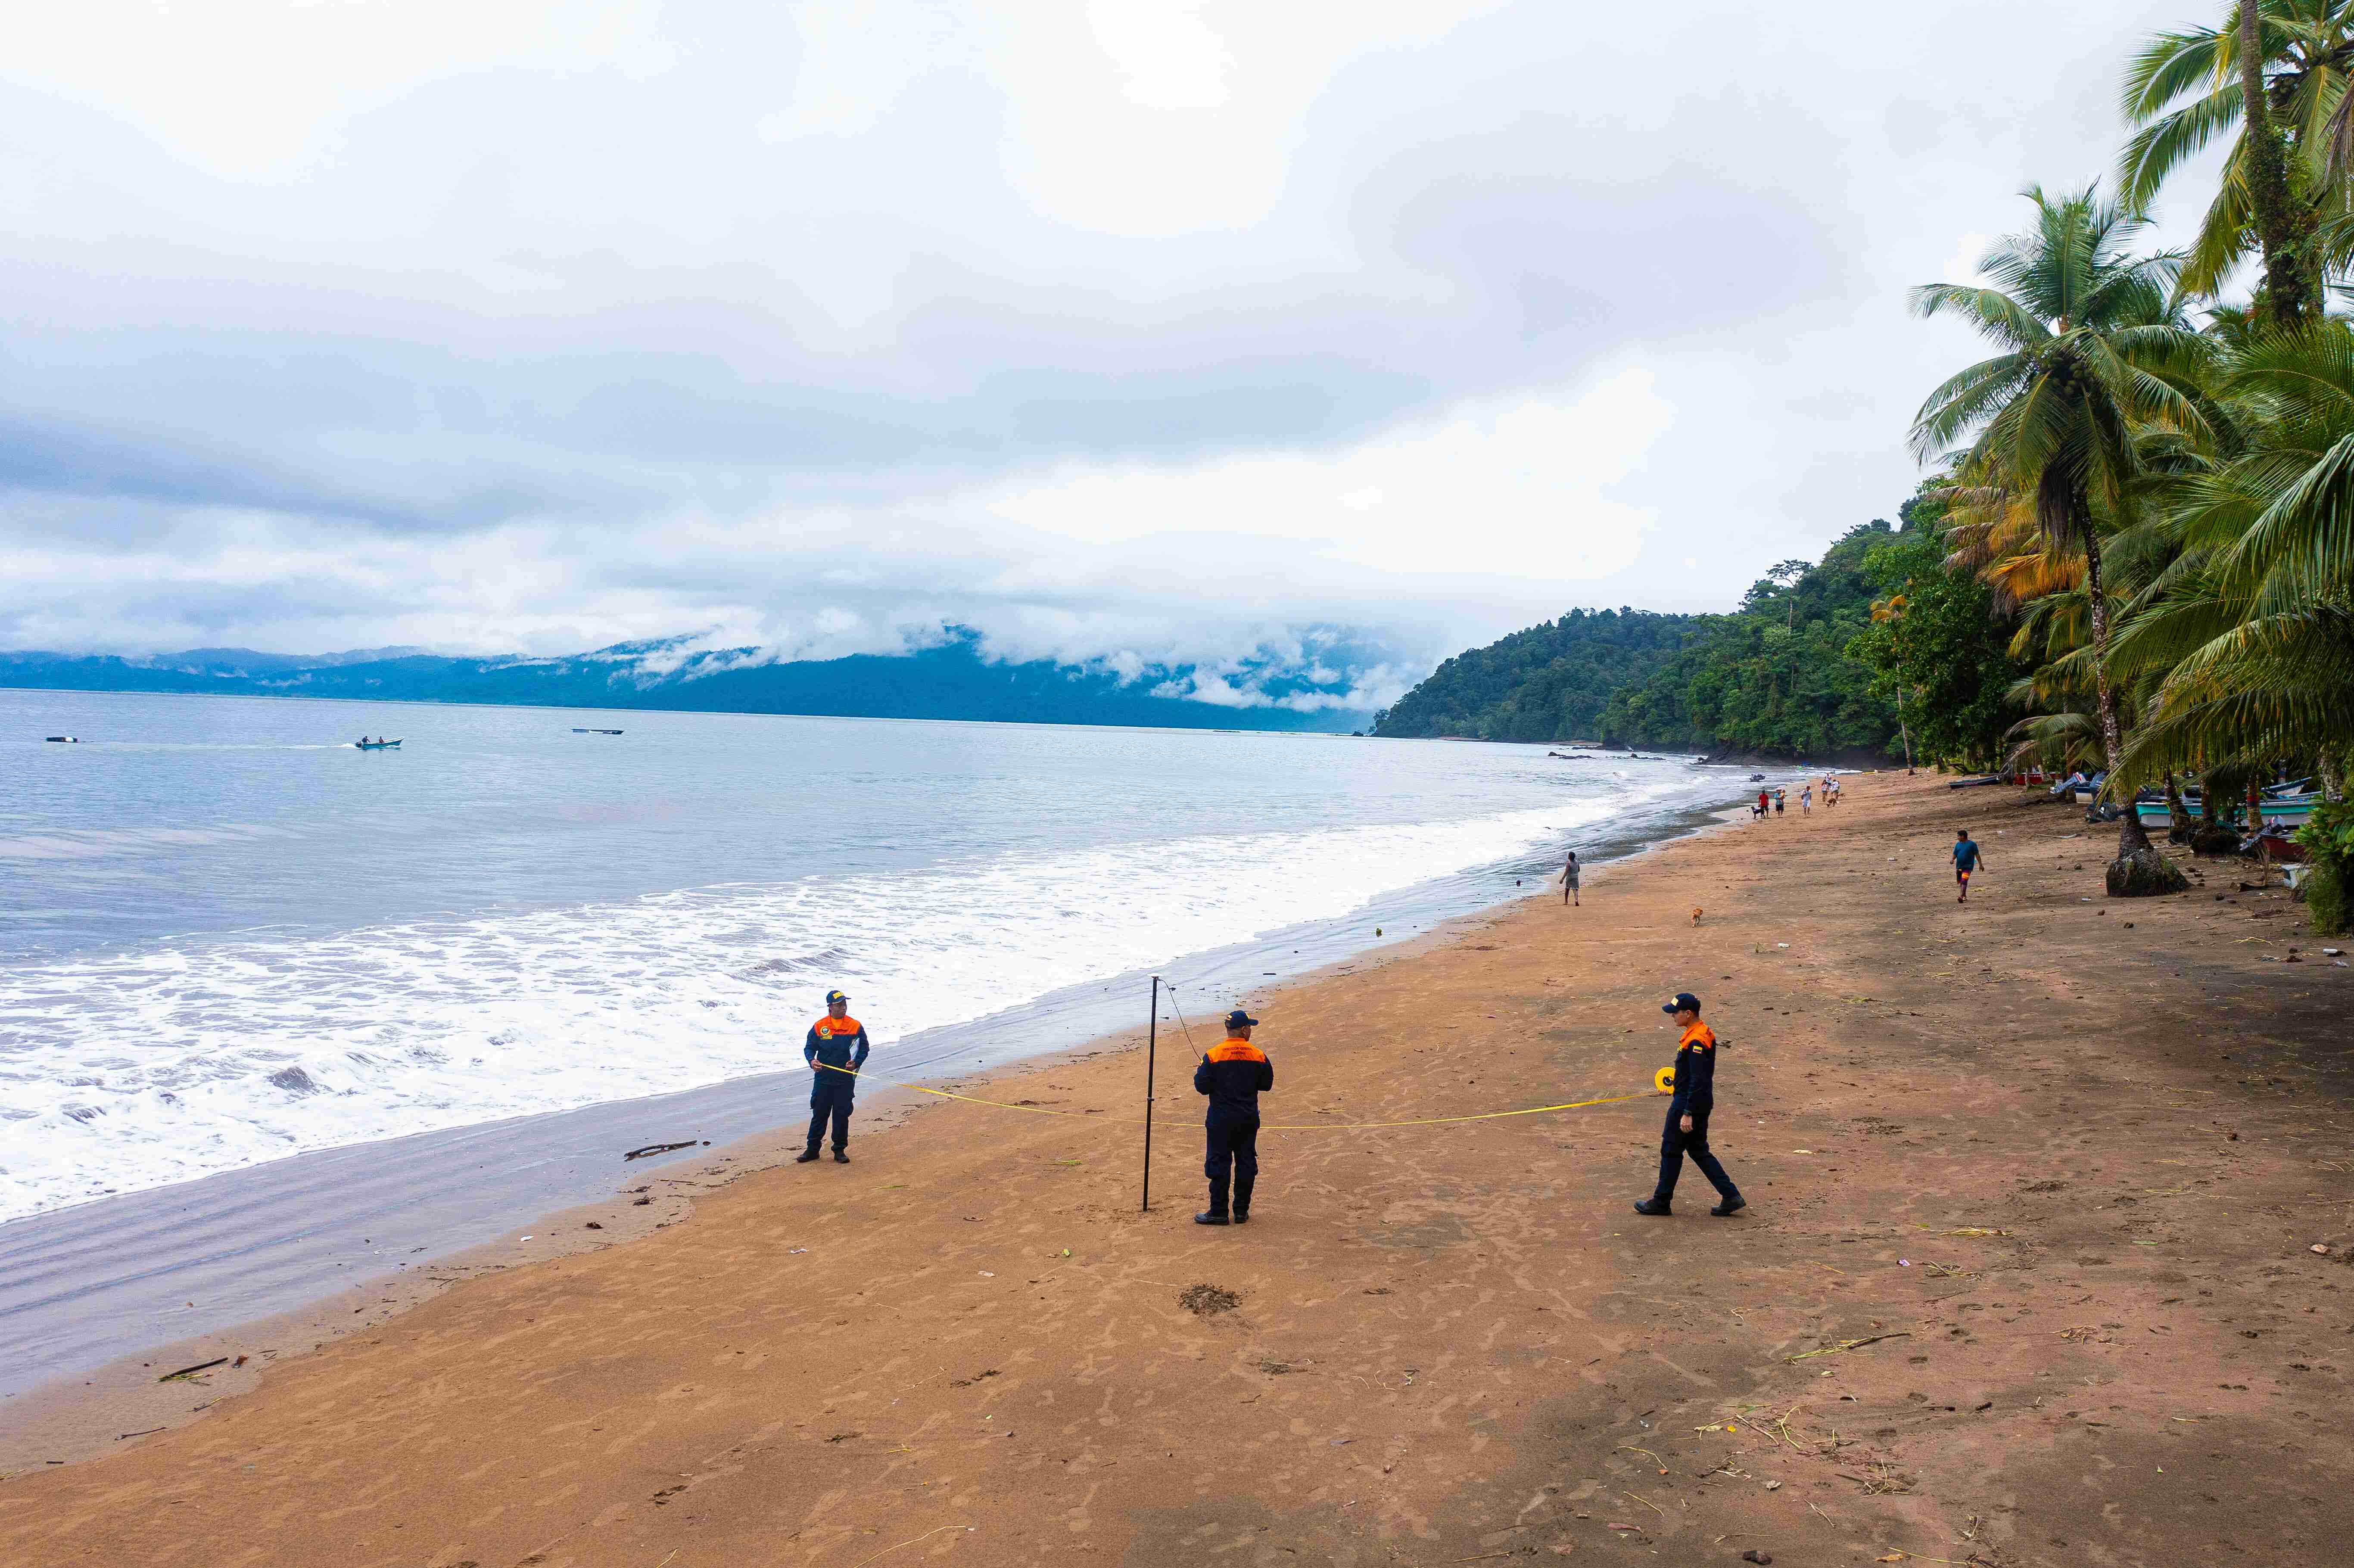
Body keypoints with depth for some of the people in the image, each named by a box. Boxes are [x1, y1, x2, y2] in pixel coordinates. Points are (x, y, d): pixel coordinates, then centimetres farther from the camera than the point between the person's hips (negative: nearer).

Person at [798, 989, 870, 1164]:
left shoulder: (856, 1026, 0)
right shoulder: (819, 1027, 0)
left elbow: (864, 1048, 6)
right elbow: (809, 1048, 5)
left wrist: (856, 1063, -11)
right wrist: (812, 1060, -15)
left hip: (846, 1079, 0)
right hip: (823, 1079, 0)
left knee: (842, 1115, 5)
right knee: (819, 1114, 6)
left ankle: (840, 1150, 16)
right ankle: (812, 1149, 17)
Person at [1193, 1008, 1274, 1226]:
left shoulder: (1214, 1055, -12)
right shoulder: (1258, 1056, -4)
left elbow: (1202, 1087, -10)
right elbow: (1266, 1085, 7)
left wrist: (1197, 1075, 11)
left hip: (1221, 1120, -3)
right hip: (1249, 1119, 3)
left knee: (1219, 1163, 4)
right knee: (1246, 1163, 11)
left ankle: (1219, 1212, 6)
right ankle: (1242, 1211, 16)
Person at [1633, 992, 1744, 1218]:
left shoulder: (1696, 1042, -23)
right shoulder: (1705, 1033, 8)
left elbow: (1698, 1081, -25)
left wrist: (1687, 1113, -24)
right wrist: (1678, 1085, 26)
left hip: (1688, 1103, -10)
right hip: (1702, 1103, 10)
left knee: (1671, 1150, 3)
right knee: (1699, 1151, 17)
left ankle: (1661, 1203, 15)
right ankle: (1731, 1196, 16)